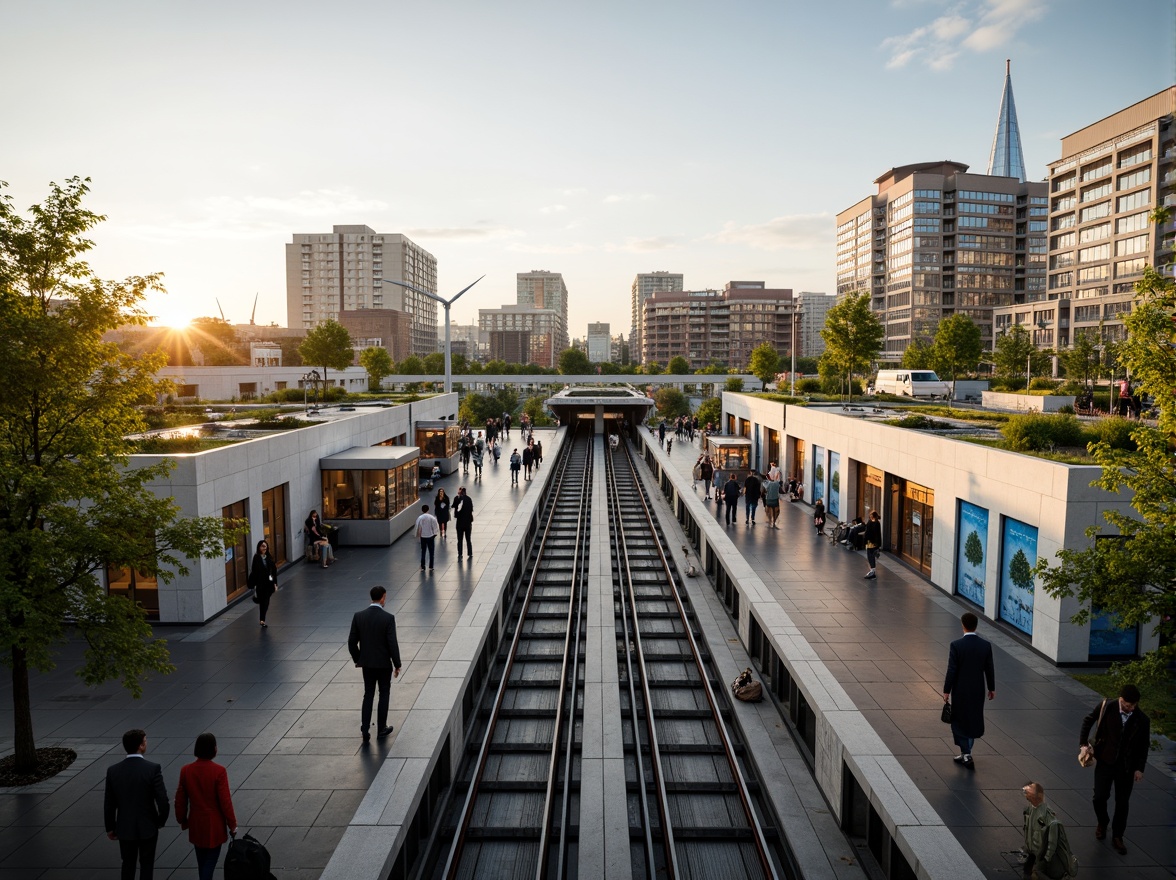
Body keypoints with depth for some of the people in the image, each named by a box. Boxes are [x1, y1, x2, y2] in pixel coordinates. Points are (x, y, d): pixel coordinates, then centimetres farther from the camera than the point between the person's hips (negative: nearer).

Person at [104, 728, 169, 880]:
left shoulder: (113, 770, -11)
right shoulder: (153, 768, -21)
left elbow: (109, 805, -3)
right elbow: (163, 800, -19)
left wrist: (110, 828, 13)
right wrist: (161, 821, 1)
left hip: (125, 827, 3)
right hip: (147, 826, -3)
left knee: (128, 864, 23)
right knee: (146, 865, 15)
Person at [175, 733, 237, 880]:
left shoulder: (186, 770, -8)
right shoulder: (219, 771, -21)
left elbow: (180, 800, 2)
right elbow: (225, 801, -16)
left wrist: (182, 821, 18)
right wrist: (232, 825, -4)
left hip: (196, 825, 5)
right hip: (214, 825, -5)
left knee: (201, 861, 21)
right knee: (211, 860, 5)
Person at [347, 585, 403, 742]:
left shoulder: (358, 616, -8)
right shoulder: (388, 618, -19)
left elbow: (352, 642, -2)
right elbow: (393, 644, -17)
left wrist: (357, 659, 14)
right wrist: (397, 665, -5)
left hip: (367, 663, 3)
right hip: (384, 664, -3)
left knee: (368, 695, 16)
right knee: (383, 695, 14)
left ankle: (365, 730, 11)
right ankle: (381, 729, 23)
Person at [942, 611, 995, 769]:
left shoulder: (956, 645, -18)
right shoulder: (986, 645, -8)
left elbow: (951, 670, -16)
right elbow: (989, 669, 1)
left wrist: (946, 691, -5)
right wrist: (992, 688, 16)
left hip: (960, 691, -4)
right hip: (978, 690, 4)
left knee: (960, 722, 10)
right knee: (973, 720, 19)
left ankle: (966, 755, 6)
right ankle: (965, 753, 29)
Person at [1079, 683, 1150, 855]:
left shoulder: (1142, 720, -13)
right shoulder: (1106, 707, -15)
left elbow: (1144, 745, -1)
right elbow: (1088, 720, 1)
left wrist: (1140, 768, -2)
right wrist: (1084, 743, -3)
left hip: (1127, 766, 0)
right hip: (1105, 762, 0)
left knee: (1123, 802, 9)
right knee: (1100, 797, 1)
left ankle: (1117, 837, 26)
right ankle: (1102, 823, 32)